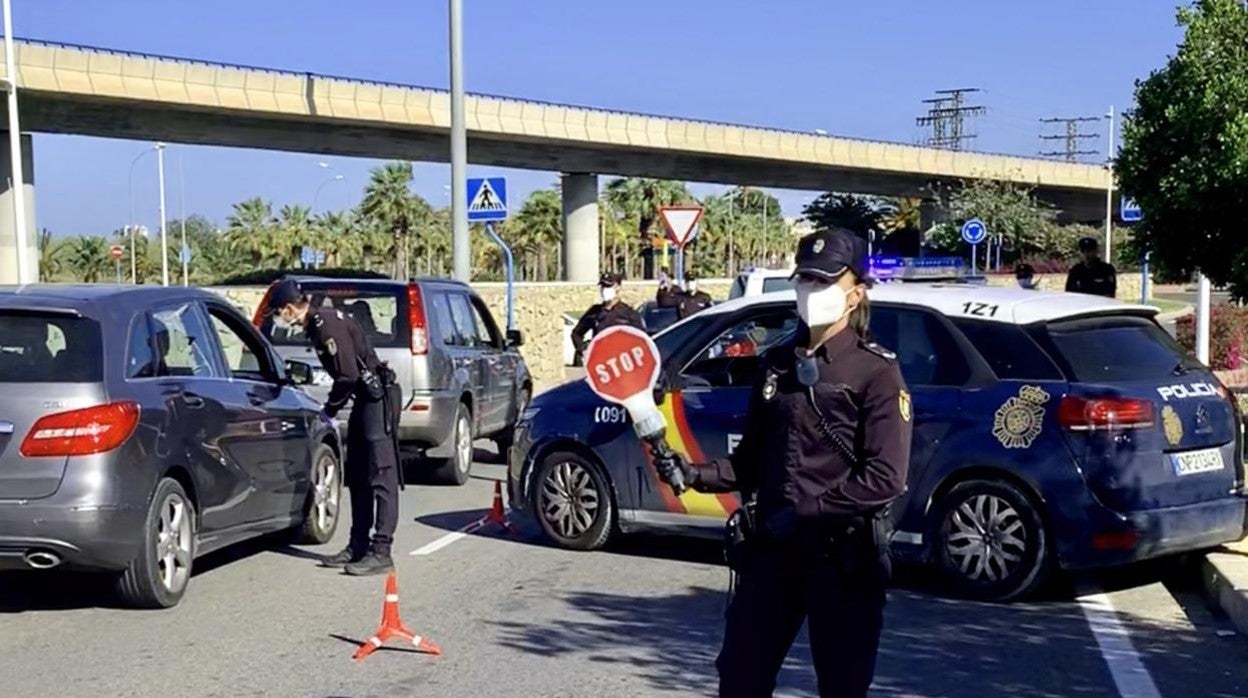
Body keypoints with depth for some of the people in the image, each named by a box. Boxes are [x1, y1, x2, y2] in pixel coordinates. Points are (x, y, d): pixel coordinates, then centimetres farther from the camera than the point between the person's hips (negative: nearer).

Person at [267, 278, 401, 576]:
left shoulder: (328, 325, -18)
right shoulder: (316, 325, 12)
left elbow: (348, 375, -21)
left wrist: (329, 411, -9)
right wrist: (331, 408, 12)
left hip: (378, 397, -11)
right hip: (365, 398, 11)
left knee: (381, 476, -10)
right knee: (356, 476, 13)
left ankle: (381, 552, -11)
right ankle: (358, 546, 19)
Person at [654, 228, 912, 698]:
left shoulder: (876, 371, -6)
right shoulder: (778, 363, 11)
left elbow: (885, 478, -15)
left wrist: (804, 510, -18)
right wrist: (693, 474, -2)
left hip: (842, 557, -5)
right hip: (771, 548, 5)